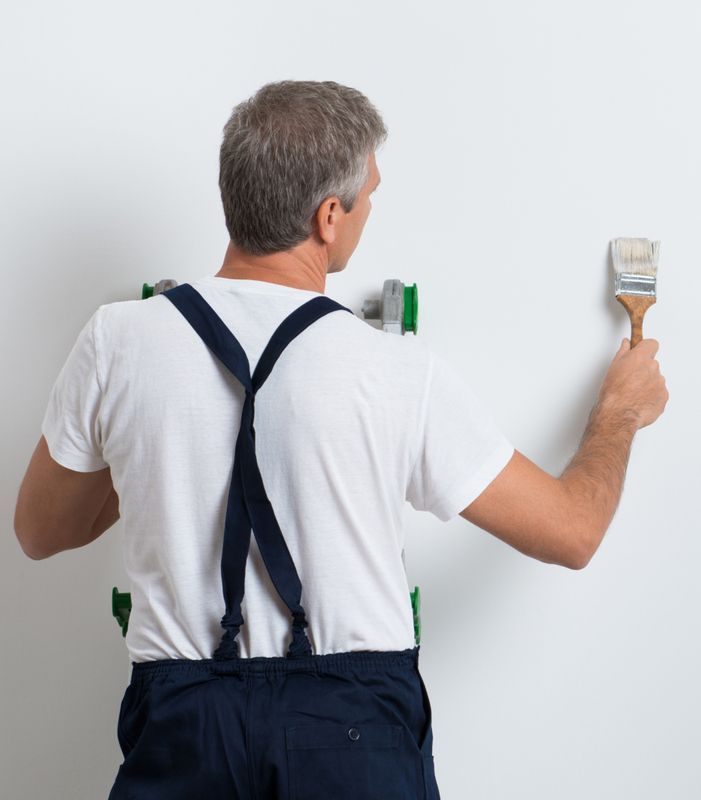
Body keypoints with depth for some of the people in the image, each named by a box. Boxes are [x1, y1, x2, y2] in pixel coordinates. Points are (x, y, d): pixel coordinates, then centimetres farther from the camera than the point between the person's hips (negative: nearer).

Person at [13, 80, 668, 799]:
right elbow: (571, 533, -2)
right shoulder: (403, 375, -13)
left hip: (180, 720, 1)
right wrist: (619, 412, 18)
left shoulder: (116, 341, -9)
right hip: (357, 737, -1)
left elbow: (38, 533, 7)